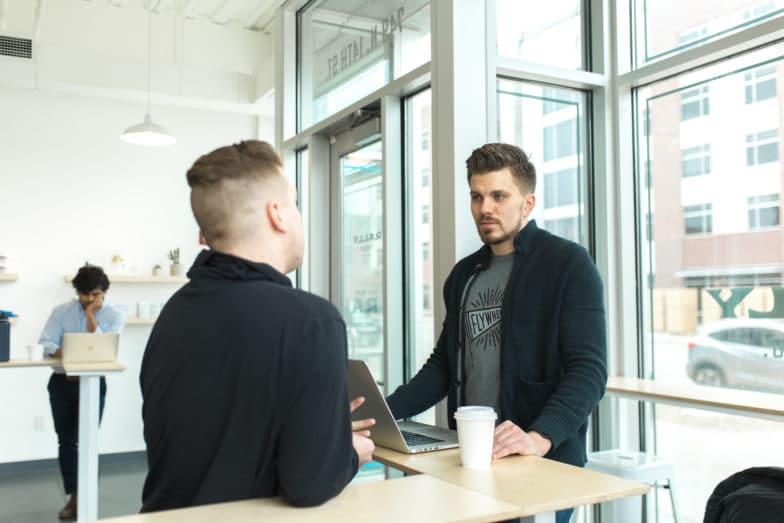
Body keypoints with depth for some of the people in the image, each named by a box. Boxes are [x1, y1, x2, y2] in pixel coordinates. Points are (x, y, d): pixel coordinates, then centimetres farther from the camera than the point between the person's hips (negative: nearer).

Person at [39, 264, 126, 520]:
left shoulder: (115, 315, -4)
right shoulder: (61, 311, 0)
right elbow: (45, 344, -6)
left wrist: (91, 315, -13)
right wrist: (64, 353, -25)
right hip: (61, 383, 2)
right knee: (66, 440, 7)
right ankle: (74, 496, 19)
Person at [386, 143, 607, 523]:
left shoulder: (568, 264, -7)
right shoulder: (464, 274, 11)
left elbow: (588, 368, -15)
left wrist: (541, 437, -30)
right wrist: (384, 411, 0)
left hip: (546, 463, -5)